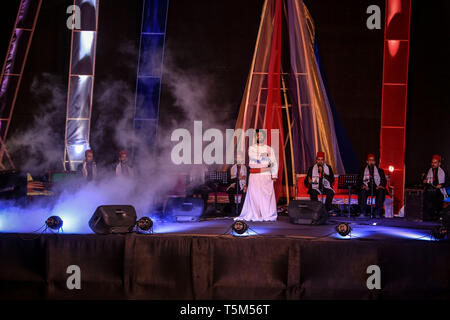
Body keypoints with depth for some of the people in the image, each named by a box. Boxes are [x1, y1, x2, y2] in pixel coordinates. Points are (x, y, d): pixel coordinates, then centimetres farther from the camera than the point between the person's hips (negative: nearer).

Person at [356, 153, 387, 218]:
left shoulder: (380, 170, 19)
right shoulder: (362, 170, 18)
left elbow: (384, 181, 10)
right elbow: (358, 181, 9)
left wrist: (381, 185, -13)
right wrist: (362, 185, -13)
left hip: (376, 189, 0)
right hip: (367, 188, 0)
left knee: (381, 191, -34)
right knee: (363, 191, -35)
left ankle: (377, 212, -31)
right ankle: (362, 212, -27)